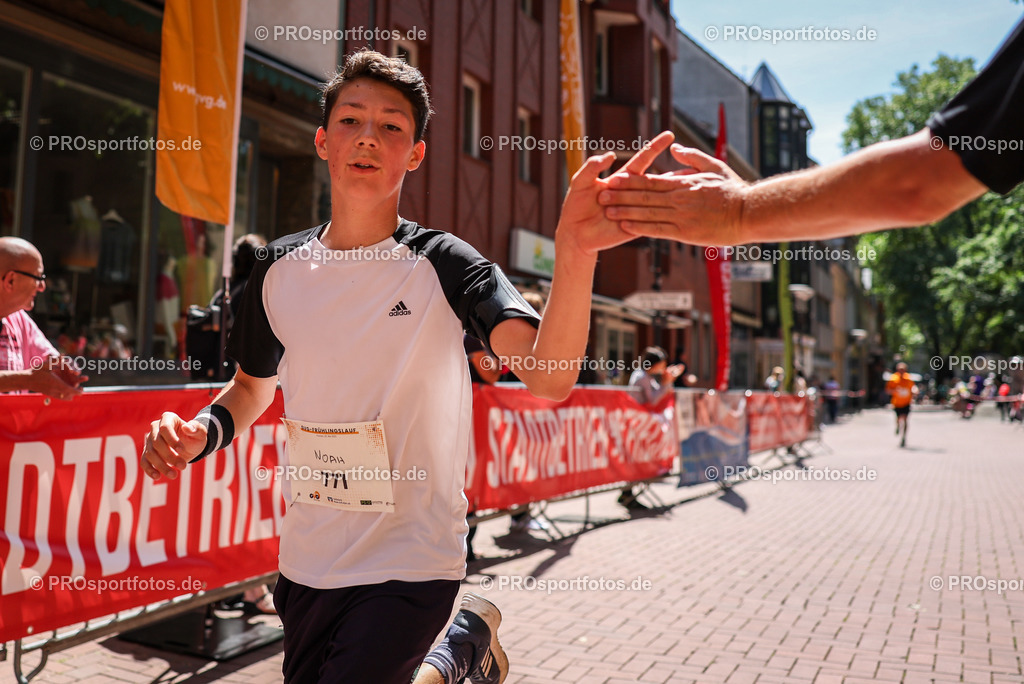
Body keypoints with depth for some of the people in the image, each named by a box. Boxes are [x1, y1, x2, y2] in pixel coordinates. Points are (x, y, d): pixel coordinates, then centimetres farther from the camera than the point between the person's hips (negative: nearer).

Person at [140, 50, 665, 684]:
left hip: (411, 565, -5)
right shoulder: (281, 268, -1)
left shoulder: (444, 264, -14)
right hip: (306, 560, 6)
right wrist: (201, 432, -7)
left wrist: (575, 251, -45)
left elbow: (548, 377, -29)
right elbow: (254, 384, 14)